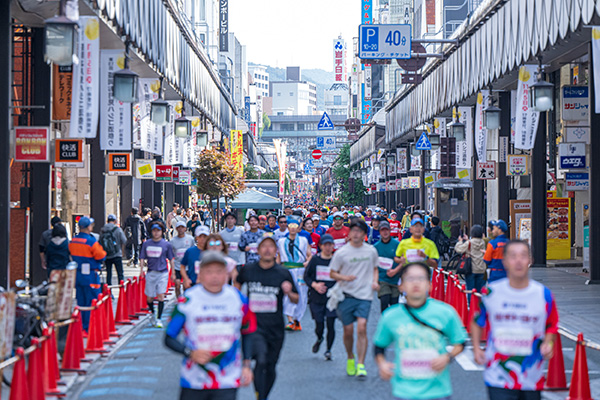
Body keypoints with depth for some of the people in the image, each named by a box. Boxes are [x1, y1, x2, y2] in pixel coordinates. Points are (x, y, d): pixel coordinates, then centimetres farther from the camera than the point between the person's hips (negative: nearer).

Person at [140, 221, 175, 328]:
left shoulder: (166, 244, 1)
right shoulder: (146, 244, 6)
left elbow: (171, 259, 7)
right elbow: (142, 258, 10)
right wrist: (142, 267, -3)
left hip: (162, 273, -2)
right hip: (150, 273, 2)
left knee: (161, 295, -11)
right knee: (149, 297, 6)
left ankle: (159, 319, -4)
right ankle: (152, 314, 33)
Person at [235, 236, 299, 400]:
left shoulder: (283, 273, -1)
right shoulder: (248, 269, 0)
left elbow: (296, 300, 6)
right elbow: (237, 283, 22)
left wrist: (289, 292, -15)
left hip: (275, 327, 2)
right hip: (254, 324, -2)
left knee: (270, 367, 10)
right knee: (261, 360, -23)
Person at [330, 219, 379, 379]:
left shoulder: (371, 251, 6)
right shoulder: (341, 253, -2)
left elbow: (375, 268, 22)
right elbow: (332, 273, 3)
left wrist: (375, 281, 3)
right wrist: (344, 277, -16)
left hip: (365, 295, 0)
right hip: (346, 295, 0)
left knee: (362, 328, -15)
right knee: (348, 330, 4)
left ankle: (361, 365, -14)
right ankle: (350, 358, 30)